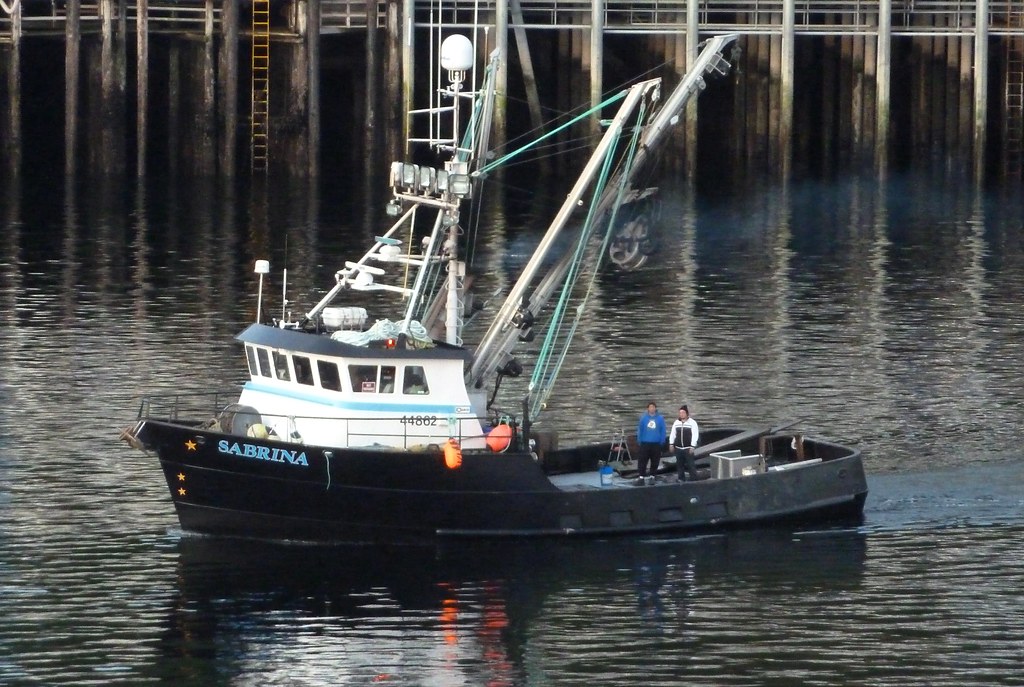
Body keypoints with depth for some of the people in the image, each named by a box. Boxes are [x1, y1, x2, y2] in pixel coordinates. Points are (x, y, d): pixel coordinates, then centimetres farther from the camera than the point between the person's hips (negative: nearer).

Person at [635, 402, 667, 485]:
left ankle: (652, 476, 18)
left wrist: (662, 441, -3)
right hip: (645, 443, 0)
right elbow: (640, 429, 3)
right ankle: (641, 476, 2)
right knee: (642, 461, -3)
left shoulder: (660, 418, -1)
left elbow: (663, 431, 1)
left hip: (656, 444, 0)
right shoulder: (643, 418, 0)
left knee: (655, 462, 7)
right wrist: (639, 440, -1)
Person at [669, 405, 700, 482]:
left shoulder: (692, 423, -4)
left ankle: (693, 480, -5)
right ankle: (680, 479, 18)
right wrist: (671, 443, 8)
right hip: (678, 448, 5)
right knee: (679, 464, 9)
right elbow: (673, 434, 16)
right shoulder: (676, 422, 11)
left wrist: (692, 446, -14)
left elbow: (695, 435, -8)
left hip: (688, 448, -5)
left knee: (691, 465, -8)